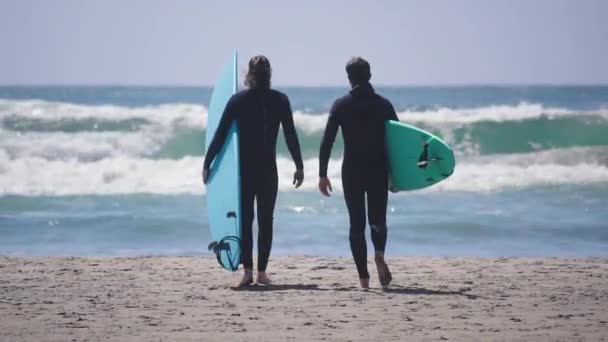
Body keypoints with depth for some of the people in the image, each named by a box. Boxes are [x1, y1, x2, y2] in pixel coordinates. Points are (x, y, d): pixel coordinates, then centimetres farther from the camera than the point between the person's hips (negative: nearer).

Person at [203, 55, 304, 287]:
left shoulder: (237, 100, -2)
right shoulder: (279, 100, -2)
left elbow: (220, 135, -3)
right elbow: (290, 136, -3)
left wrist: (207, 164, 3)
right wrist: (299, 166, 5)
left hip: (242, 168, 0)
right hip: (268, 168, 0)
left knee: (245, 219, 5)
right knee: (266, 220, 9)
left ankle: (247, 270, -6)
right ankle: (261, 272, 5)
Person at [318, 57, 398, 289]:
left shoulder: (341, 105, -2)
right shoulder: (383, 105, 1)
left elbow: (327, 141, -6)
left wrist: (322, 174, -2)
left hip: (352, 172, -1)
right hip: (379, 171, 1)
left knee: (357, 223, 6)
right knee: (378, 219, 13)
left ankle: (363, 277, -1)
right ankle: (379, 254, -17)